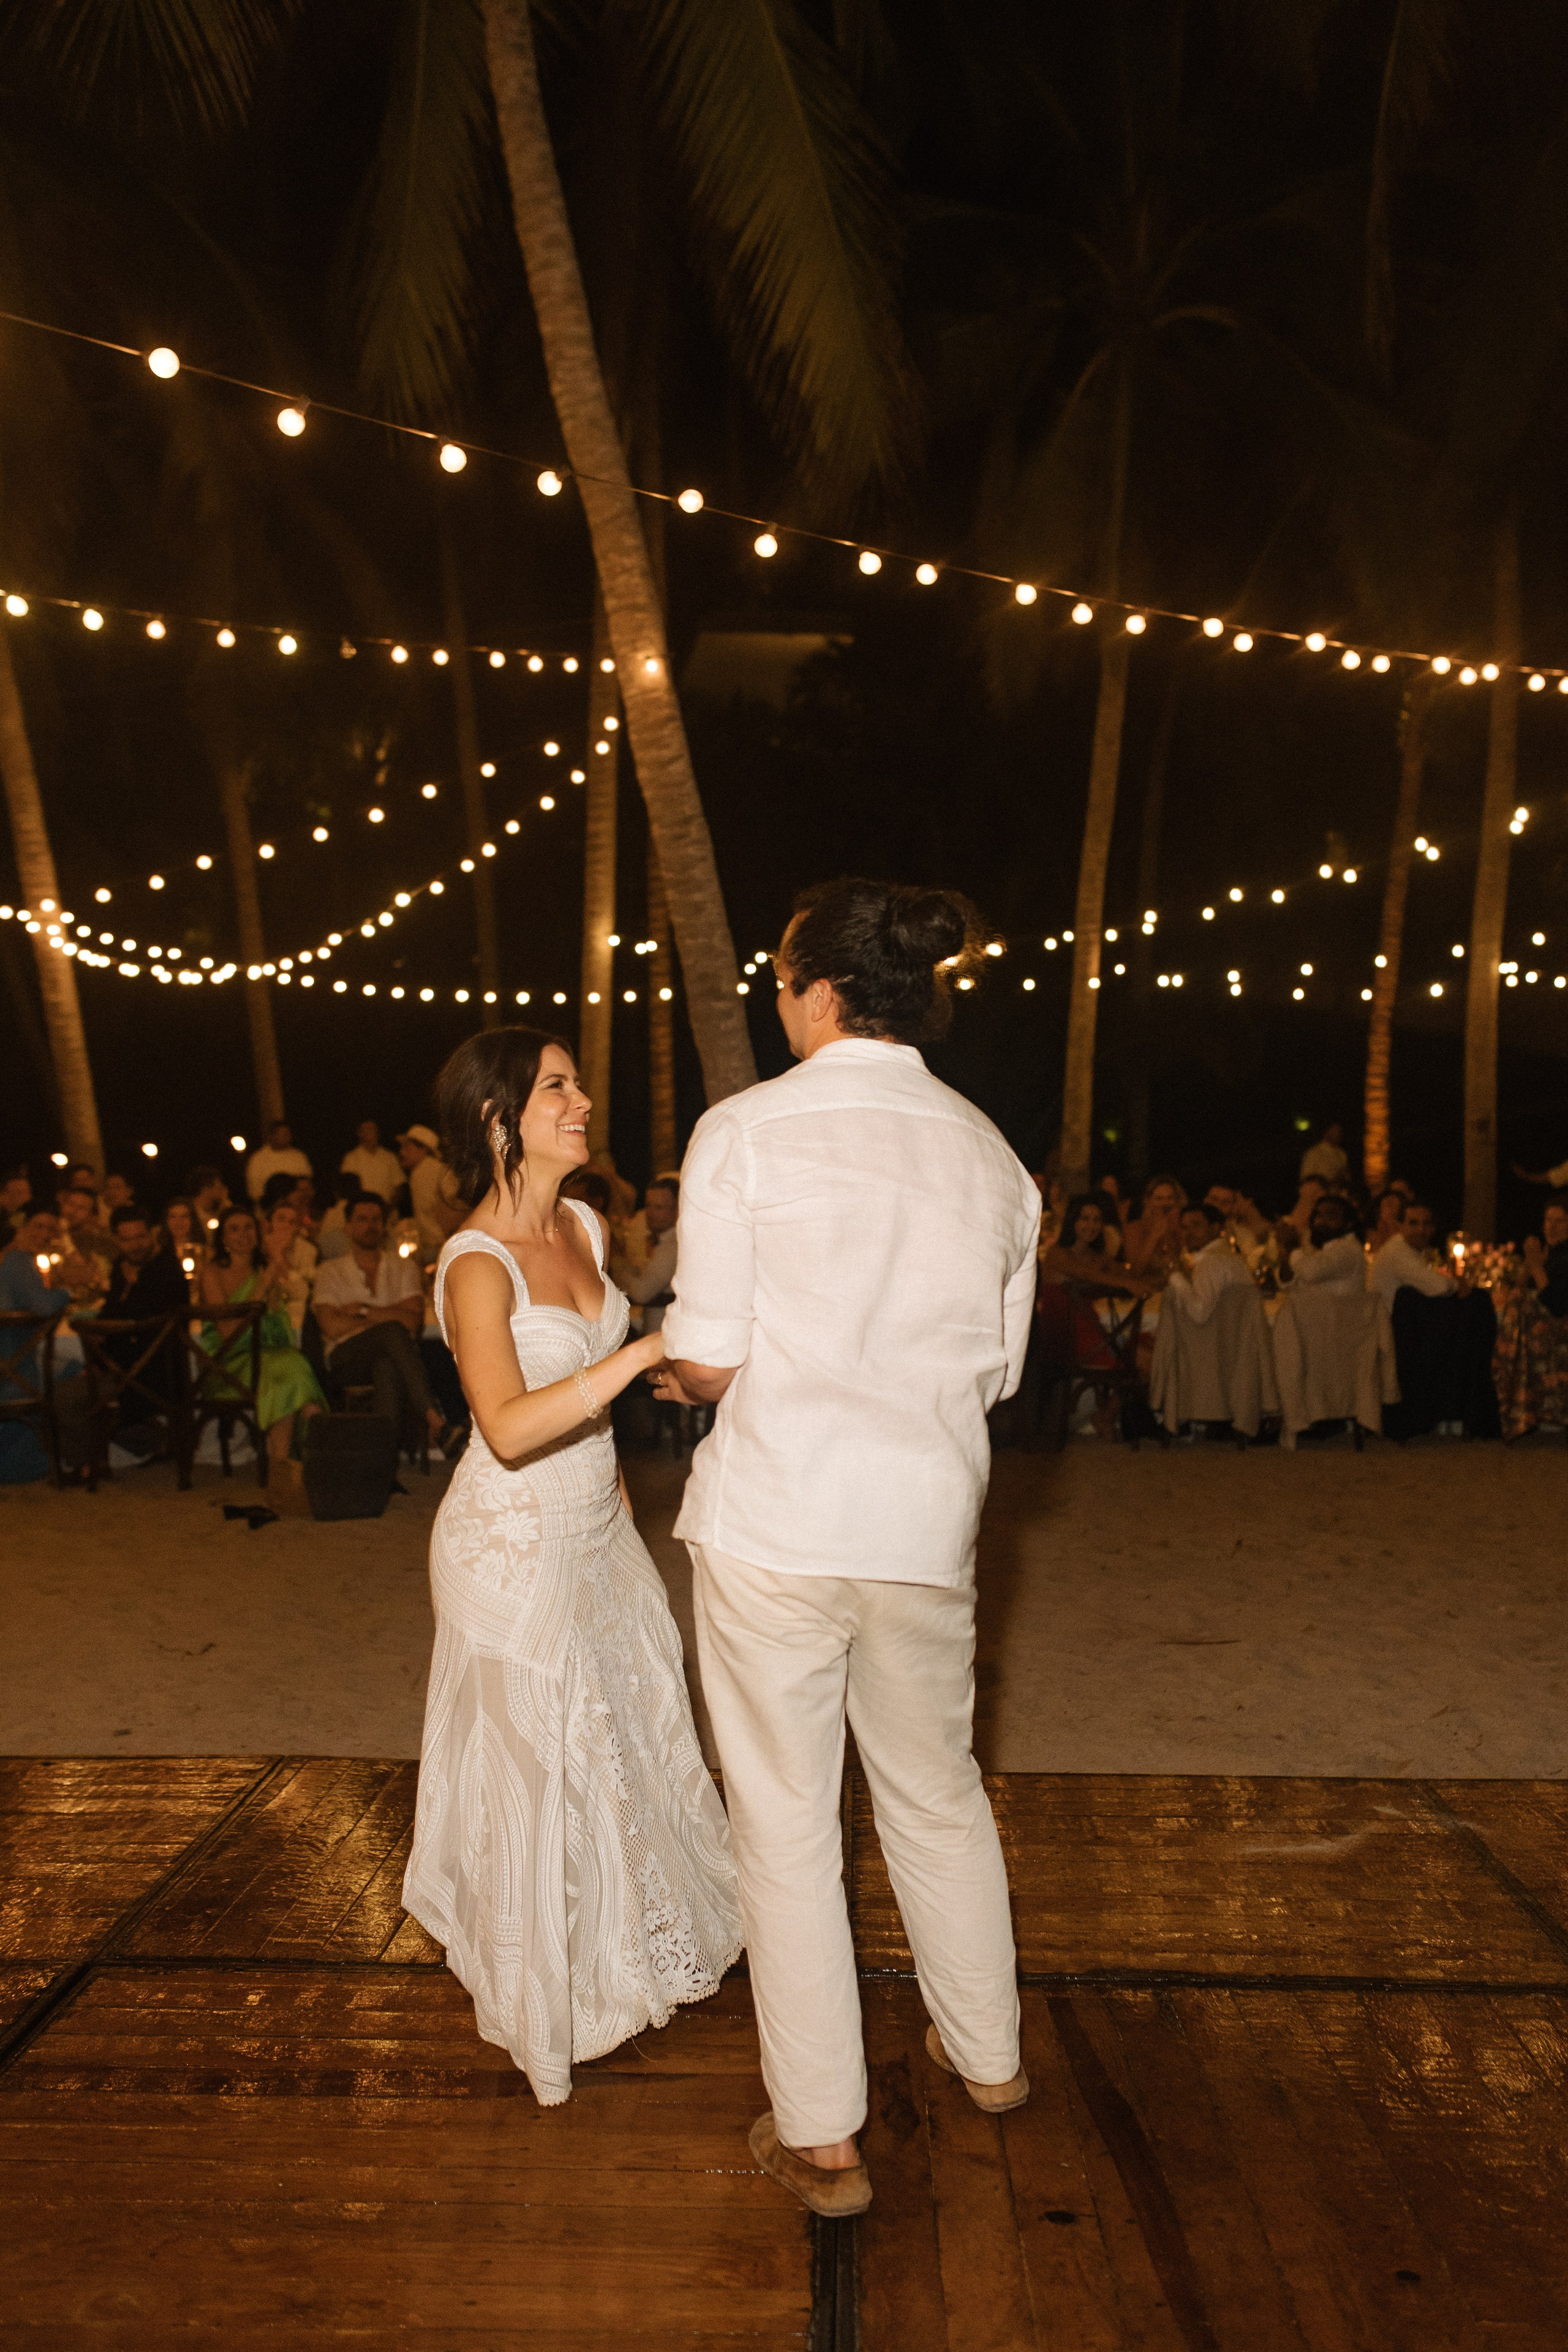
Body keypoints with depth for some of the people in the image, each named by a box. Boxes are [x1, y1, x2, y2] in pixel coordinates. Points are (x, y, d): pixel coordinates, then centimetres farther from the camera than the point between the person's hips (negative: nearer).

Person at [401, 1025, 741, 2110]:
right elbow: (509, 1426, -37)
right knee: (537, 1766, 7)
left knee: (632, 1734, 20)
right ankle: (546, 1993, 31)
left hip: (597, 1530, 8)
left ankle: (632, 1945, 44)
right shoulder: (477, 1265, -24)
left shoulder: (582, 1226, 1)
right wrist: (646, 1350, -40)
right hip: (515, 1542, -8)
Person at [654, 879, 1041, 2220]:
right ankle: (989, 2055, 43)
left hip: (775, 1519, -4)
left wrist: (679, 1371, 10)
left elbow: (708, 1359, -12)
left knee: (787, 1824, 10)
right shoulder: (989, 1154, 4)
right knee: (939, 1794, 24)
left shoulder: (748, 1129, -10)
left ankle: (822, 2139, 23)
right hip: (927, 1520, 5)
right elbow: (997, 1370, 8)